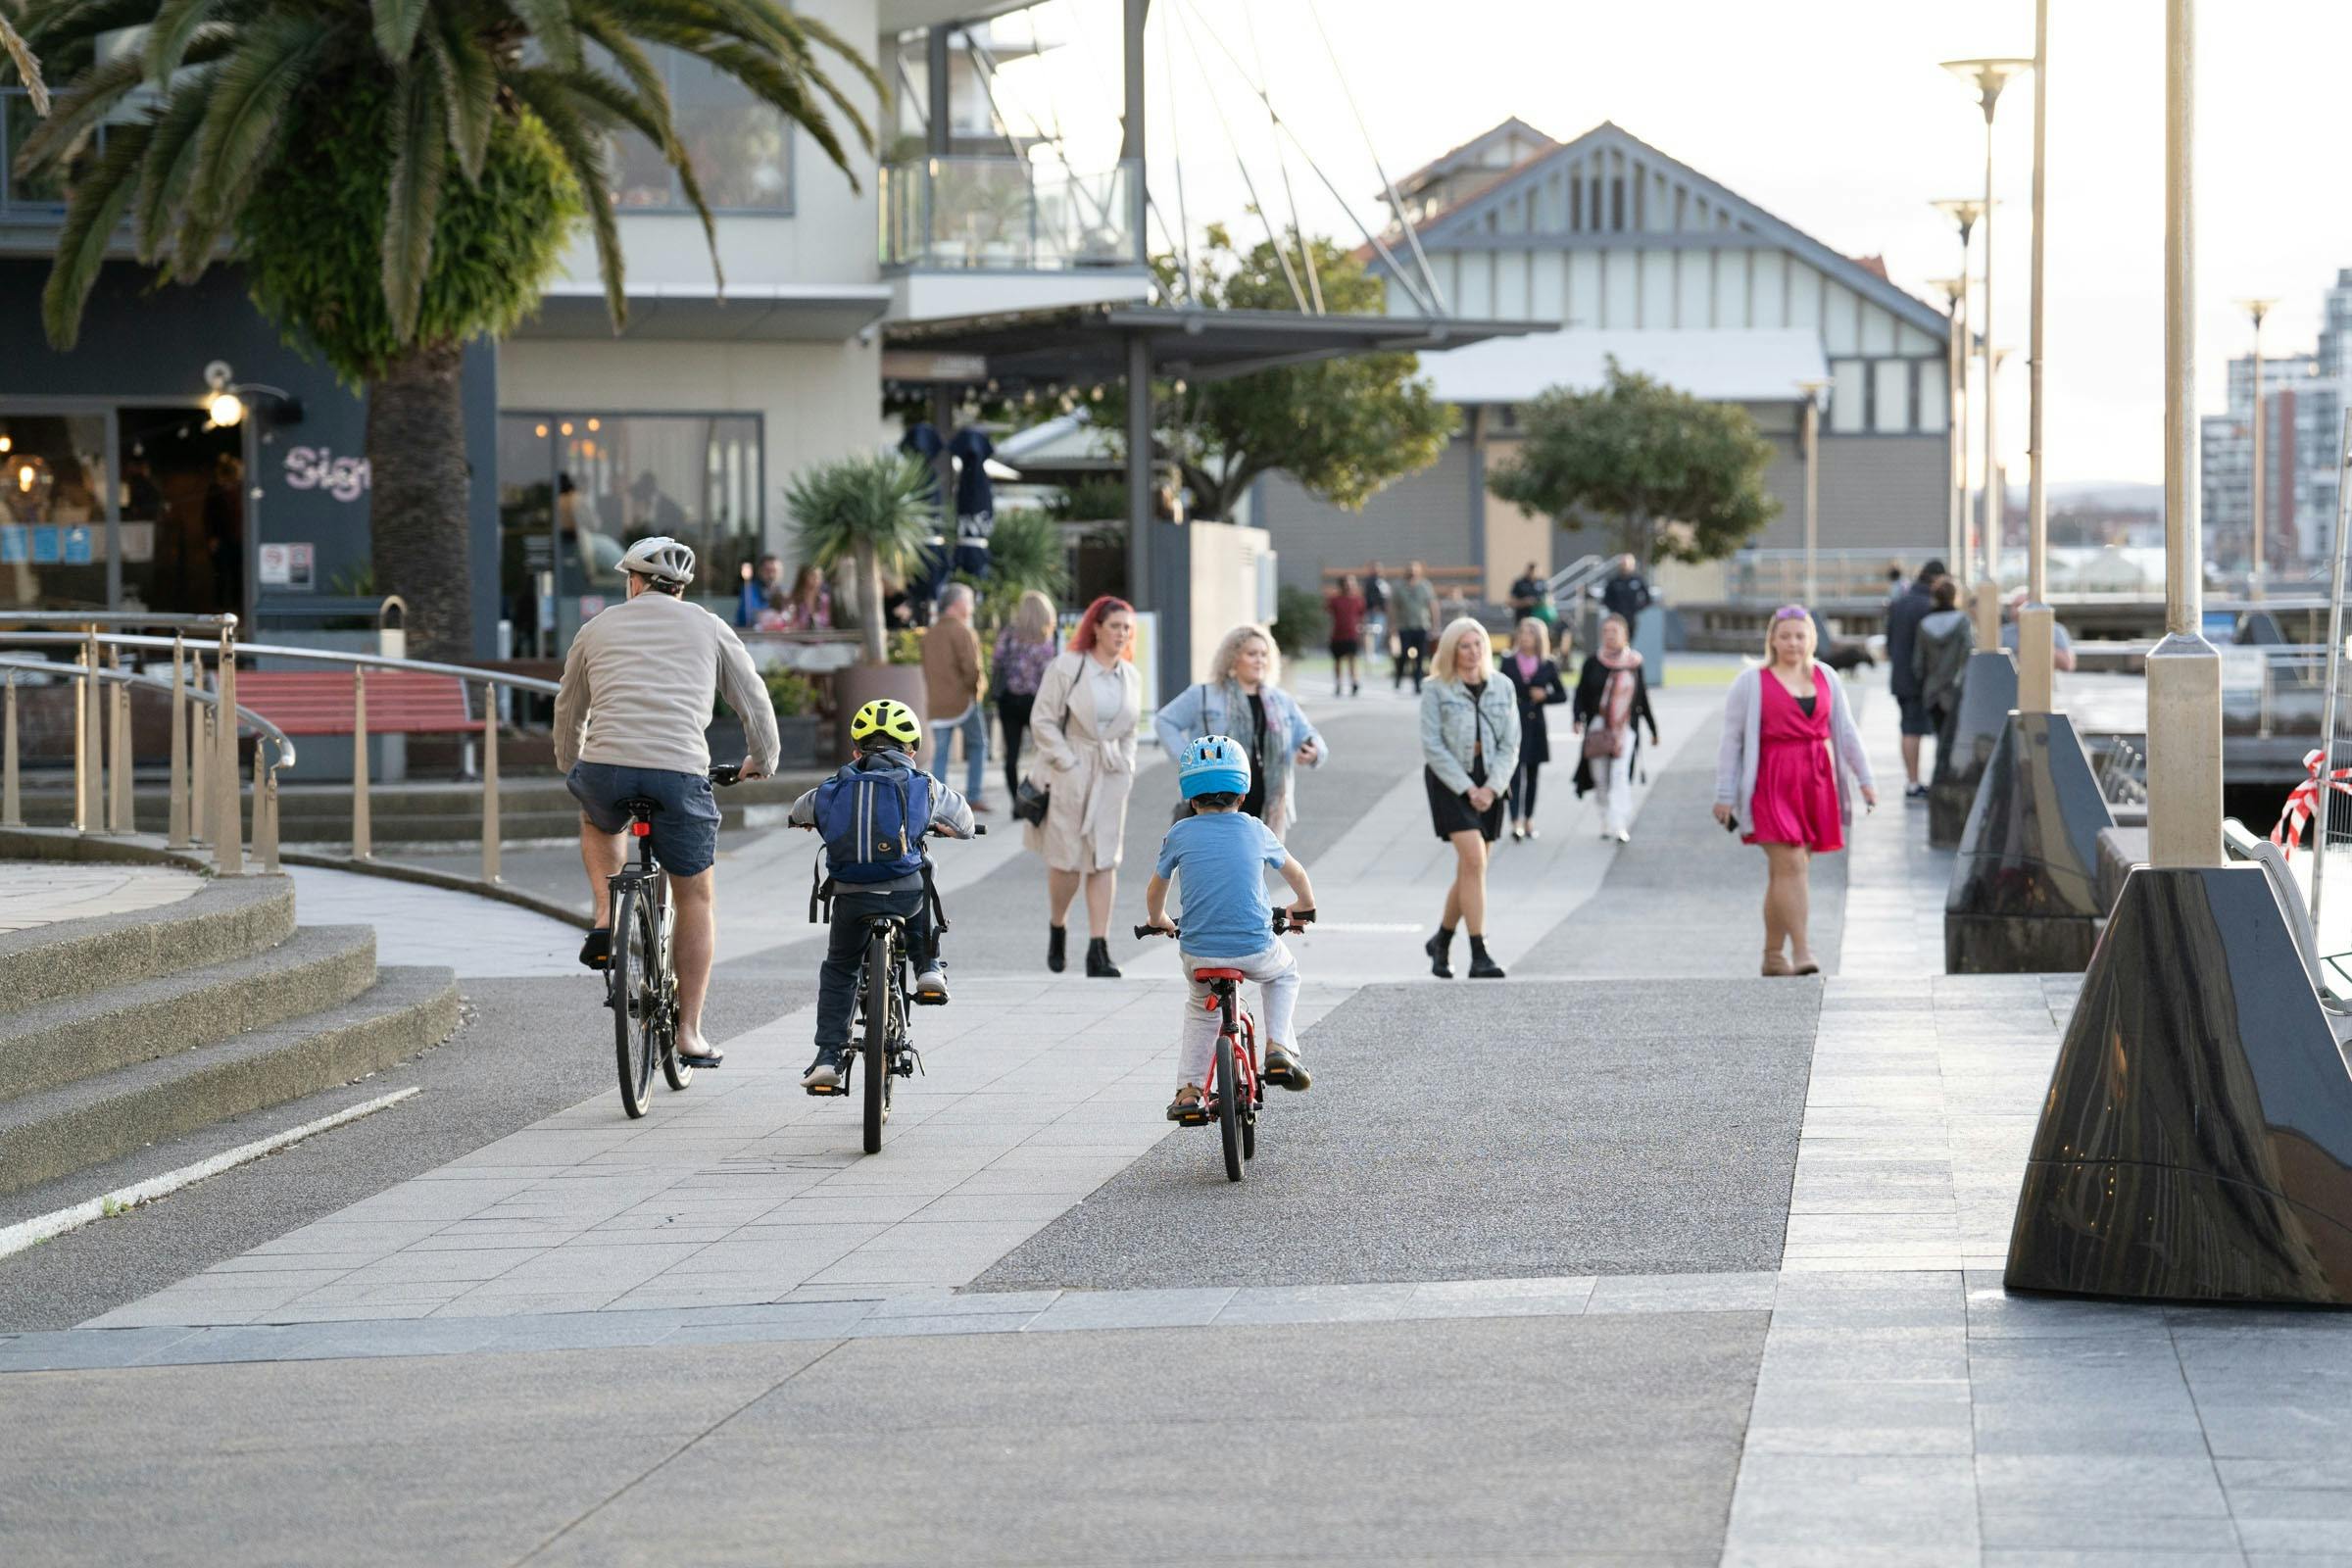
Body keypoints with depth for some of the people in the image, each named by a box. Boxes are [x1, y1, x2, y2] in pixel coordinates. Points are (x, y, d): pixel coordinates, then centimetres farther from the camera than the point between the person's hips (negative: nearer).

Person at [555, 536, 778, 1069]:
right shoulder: (708, 628, 16)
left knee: (599, 819, 38)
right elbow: (754, 701, 23)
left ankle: (606, 919, 16)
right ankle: (690, 1032, 14)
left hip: (605, 769, 1)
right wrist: (761, 761, 42)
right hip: (680, 774, -1)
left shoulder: (600, 627, 19)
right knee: (696, 896, 16)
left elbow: (569, 710, 31)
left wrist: (569, 767, 49)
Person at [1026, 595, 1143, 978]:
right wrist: (1069, 763, -12)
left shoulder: (1130, 676, 9)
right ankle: (1057, 929, 26)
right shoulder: (1066, 667, -8)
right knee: (1067, 860, -1)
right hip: (1069, 774, -4)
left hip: (1112, 777, 4)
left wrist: (1127, 767, 9)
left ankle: (1098, 950, -3)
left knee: (1105, 861, -2)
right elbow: (1042, 721, -8)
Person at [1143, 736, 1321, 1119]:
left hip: (1198, 954, 0)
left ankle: (1188, 1090, 22)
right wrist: (1304, 905, 43)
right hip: (1255, 950, 0)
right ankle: (1280, 1048, 15)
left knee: (1199, 1007, 31)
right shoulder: (1255, 831, 4)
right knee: (1283, 973, 34)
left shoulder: (1179, 835, 2)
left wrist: (1157, 920, 39)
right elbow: (1295, 872, 22)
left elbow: (1156, 889, 17)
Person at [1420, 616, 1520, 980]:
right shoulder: (1436, 690, -5)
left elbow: (1510, 745, 4)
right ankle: (1479, 956, -19)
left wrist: (1491, 789, -9)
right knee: (1474, 861, -18)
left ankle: (1441, 942, 30)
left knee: (1468, 872, 8)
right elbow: (1433, 747, -8)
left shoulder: (1502, 688, 6)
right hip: (1449, 782, -4)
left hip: (1488, 786, 4)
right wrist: (1467, 789, -14)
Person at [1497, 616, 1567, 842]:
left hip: (1535, 724, 2)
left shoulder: (1547, 667, 4)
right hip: (1513, 723, -2)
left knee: (1532, 774, 12)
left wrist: (1544, 696, -10)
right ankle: (1516, 823, -19)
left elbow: (1562, 694, 9)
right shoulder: (1508, 664, 2)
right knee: (1515, 774, -12)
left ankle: (1528, 819, 25)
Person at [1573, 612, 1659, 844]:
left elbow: (1643, 699, 13)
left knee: (1620, 775, -14)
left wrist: (1653, 729, 18)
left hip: (1626, 729, -1)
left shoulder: (1634, 664, 6)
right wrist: (1579, 719, -16)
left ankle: (1619, 825, -20)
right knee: (1601, 776, 5)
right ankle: (1607, 821, 21)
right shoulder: (1593, 664, 3)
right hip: (1598, 728, 1)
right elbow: (1581, 694, 1)